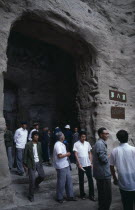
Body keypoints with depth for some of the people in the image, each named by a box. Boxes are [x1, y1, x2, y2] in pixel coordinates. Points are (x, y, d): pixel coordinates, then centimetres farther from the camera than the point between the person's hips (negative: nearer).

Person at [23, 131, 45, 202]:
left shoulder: (39, 144, 4)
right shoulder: (28, 145, -12)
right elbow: (25, 155, -7)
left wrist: (41, 161, 9)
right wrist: (25, 164, -6)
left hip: (39, 163, 5)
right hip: (31, 164, -5)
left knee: (42, 176, 8)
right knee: (32, 179, -2)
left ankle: (36, 183, 42)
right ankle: (31, 195, 14)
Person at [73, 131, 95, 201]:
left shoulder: (87, 143, 5)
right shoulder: (76, 144, -7)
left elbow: (90, 153, 10)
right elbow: (76, 154, -10)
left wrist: (91, 162, 3)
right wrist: (79, 164, -15)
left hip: (88, 164, 3)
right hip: (81, 165, -3)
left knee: (90, 179, 4)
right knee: (81, 180, 9)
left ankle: (91, 195, 14)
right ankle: (82, 194, 24)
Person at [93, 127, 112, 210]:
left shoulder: (100, 143, 14)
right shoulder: (100, 144, -19)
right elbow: (104, 159, -24)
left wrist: (107, 157, 2)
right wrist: (109, 157, -5)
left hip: (100, 173, 11)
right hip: (104, 174, -11)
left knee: (102, 194, 21)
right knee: (107, 196, -2)